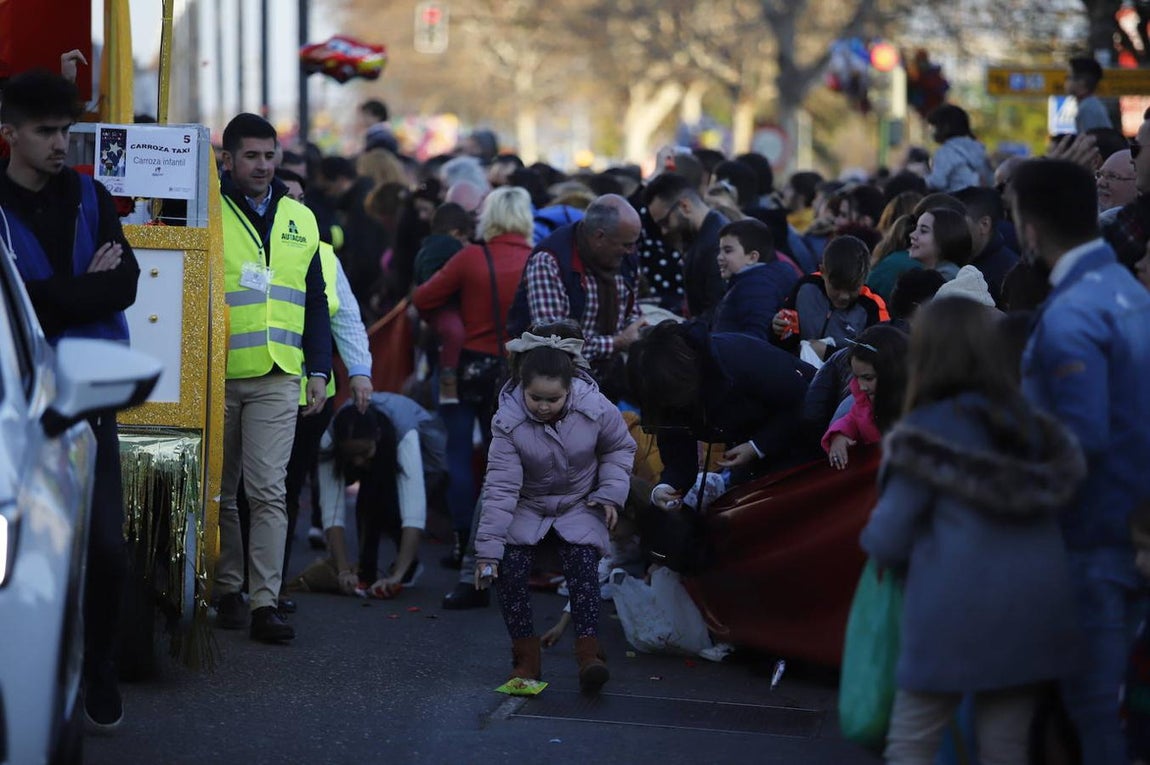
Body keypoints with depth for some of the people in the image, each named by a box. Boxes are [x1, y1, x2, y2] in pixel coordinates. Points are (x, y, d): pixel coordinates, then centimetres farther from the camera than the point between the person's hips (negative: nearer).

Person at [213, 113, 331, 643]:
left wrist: (319, 370, 10)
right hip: (217, 376, -1)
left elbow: (315, 302, 17)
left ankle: (265, 603, -10)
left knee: (268, 491, -7)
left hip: (277, 379, 1)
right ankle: (228, 591, 19)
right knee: (220, 492, 8)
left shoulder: (300, 220, 13)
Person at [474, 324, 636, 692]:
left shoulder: (596, 408, -22)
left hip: (580, 505, 0)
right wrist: (488, 548, -27)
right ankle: (526, 657, -12)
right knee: (509, 564, -21)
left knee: (582, 559, -25)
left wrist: (611, 493, -12)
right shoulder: (507, 421, -24)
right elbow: (500, 487, -23)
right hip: (528, 507, 0)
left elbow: (620, 448, 1)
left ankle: (589, 654, -27)